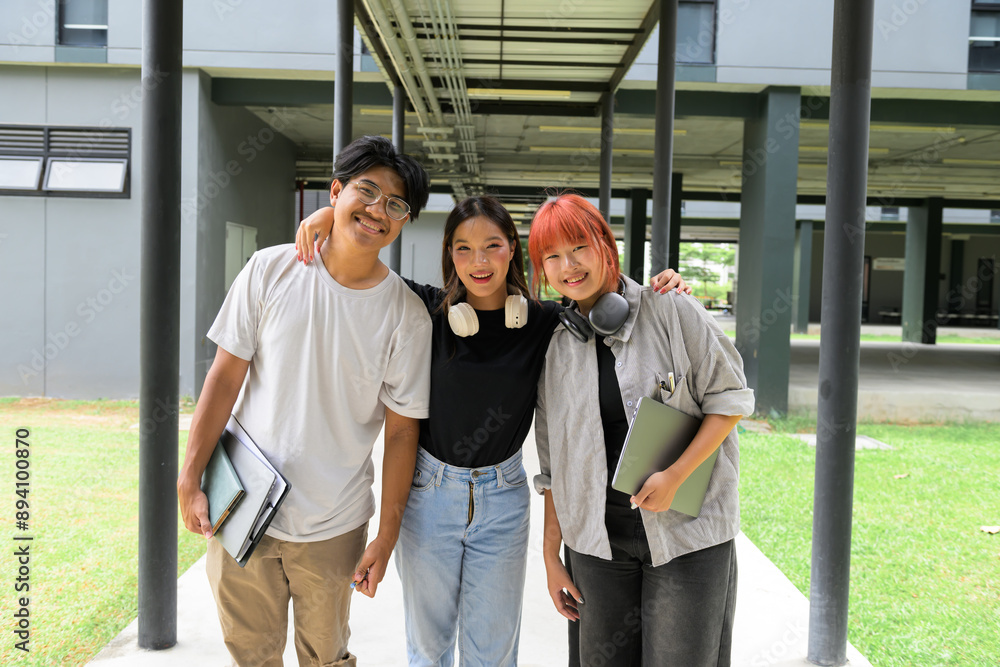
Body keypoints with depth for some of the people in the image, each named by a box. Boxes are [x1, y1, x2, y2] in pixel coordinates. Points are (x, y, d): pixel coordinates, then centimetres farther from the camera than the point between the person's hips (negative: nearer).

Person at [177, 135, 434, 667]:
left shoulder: (407, 316, -10)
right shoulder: (269, 271, -7)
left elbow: (401, 432, -6)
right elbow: (225, 377, -3)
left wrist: (386, 538, -5)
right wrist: (189, 481, -4)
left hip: (333, 525, 0)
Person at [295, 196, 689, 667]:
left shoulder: (546, 322, -6)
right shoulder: (429, 311, -8)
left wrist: (658, 294, -12)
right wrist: (332, 213, -18)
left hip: (502, 496, 1)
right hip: (429, 491, 0)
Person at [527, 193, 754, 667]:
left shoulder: (671, 311, -5)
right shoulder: (555, 348, 7)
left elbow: (729, 398, -3)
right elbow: (554, 467, 11)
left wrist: (674, 476, -14)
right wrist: (550, 553, 11)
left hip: (687, 531, -3)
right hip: (598, 539, 3)